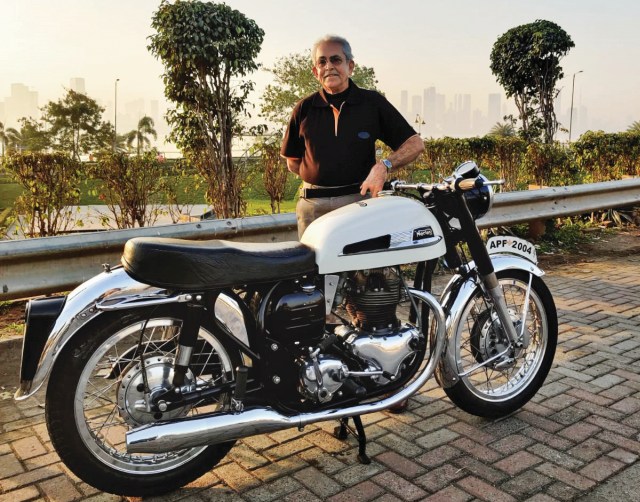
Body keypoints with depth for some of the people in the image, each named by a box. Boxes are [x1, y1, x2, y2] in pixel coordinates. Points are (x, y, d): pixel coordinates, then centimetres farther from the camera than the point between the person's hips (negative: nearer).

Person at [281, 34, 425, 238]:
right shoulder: (304, 109, 10)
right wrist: (322, 176, 1)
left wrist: (383, 166, -12)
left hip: (359, 200, -1)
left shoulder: (373, 102, 6)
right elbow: (292, 162, 16)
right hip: (312, 204, 2)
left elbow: (415, 143, 4)